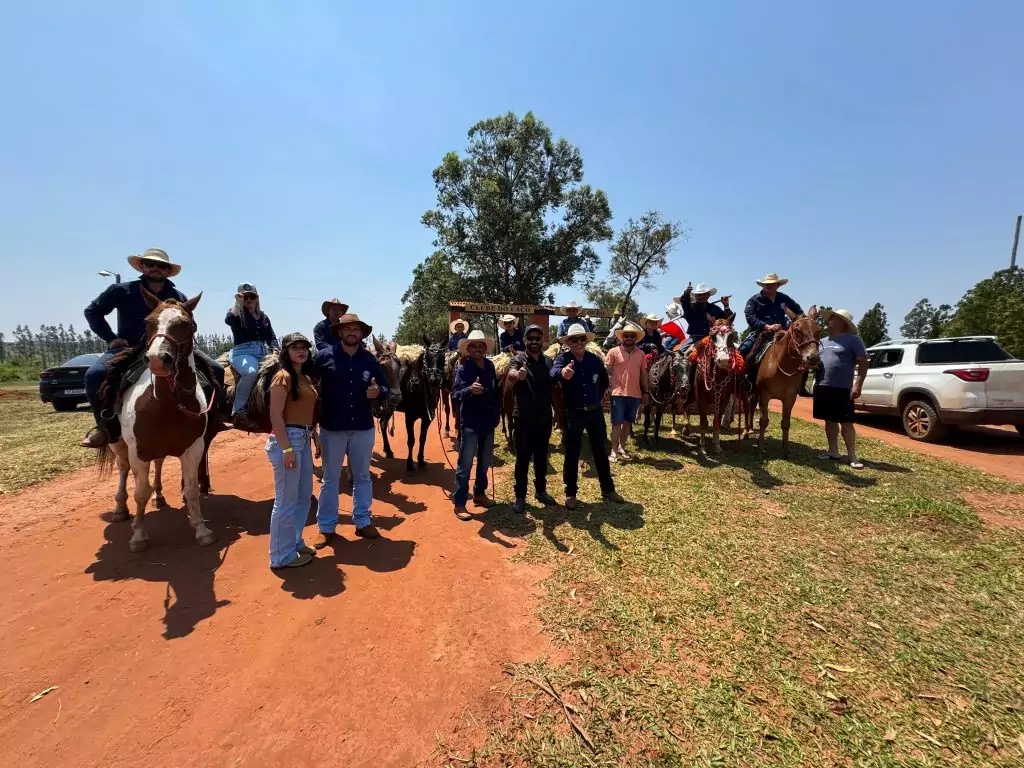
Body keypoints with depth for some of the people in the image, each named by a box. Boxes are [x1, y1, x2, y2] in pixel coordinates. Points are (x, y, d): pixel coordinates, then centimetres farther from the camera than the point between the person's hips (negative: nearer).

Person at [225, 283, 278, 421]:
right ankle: (237, 409, -25)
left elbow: (272, 337, 17)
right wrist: (238, 304, -15)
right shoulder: (236, 313, 7)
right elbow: (228, 320, -17)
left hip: (263, 353, 6)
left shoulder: (263, 316, 21)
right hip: (242, 352, -5)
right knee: (250, 372, -37)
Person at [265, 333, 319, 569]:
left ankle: (295, 542, 35)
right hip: (288, 439, -9)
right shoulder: (284, 377, -12)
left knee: (304, 495, 19)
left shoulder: (306, 378, 13)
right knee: (286, 500, 2)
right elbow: (275, 416, -17)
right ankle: (282, 555, 16)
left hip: (304, 440, 9)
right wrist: (286, 449, -21)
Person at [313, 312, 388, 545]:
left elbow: (385, 388, 4)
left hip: (363, 427, 2)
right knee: (330, 478, 12)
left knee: (362, 477, 15)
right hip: (332, 427, -2)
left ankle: (362, 521, 31)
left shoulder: (370, 360, 0)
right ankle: (326, 527, 26)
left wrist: (378, 391, -19)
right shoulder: (324, 356, -7)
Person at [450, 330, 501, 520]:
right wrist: (470, 390, -41)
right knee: (465, 464, 0)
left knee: (485, 461, 18)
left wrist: (497, 414, 7)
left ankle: (479, 493, 35)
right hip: (471, 423, -6)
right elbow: (455, 395, -23)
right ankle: (459, 503, 10)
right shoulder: (463, 368, -13)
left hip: (488, 422, 6)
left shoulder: (490, 366, 3)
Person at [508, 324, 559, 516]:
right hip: (524, 418, -4)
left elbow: (554, 386, 14)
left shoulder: (548, 361, 7)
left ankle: (541, 490, 31)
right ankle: (520, 496, 13)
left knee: (541, 457, 16)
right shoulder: (519, 359, -8)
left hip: (544, 418, 5)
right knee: (523, 458, 1)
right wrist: (517, 374, -55)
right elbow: (511, 373, -31)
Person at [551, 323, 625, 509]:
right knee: (572, 454, 5)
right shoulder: (563, 358, -10)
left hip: (595, 411, 3)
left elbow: (605, 381, 19)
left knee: (600, 451, 13)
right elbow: (553, 371, -35)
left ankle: (608, 489, 28)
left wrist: (598, 397, 11)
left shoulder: (595, 360, 0)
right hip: (573, 413, -3)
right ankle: (570, 493, 18)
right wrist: (562, 372, -57)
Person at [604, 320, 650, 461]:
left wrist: (645, 392, 12)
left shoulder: (641, 354, 9)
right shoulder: (613, 352, -3)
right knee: (617, 423, -1)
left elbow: (643, 374, 13)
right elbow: (606, 371, -4)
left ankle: (622, 447, 25)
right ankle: (614, 451, 7)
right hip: (618, 393, -4)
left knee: (628, 422, 12)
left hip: (635, 394, 4)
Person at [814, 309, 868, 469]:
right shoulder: (822, 341, 15)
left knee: (846, 422, -3)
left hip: (842, 389, -6)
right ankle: (833, 451, 20)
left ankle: (852, 456, 4)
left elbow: (863, 364, -6)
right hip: (822, 387, 6)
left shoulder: (853, 339, -2)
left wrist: (857, 385, -14)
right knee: (830, 420, 11)